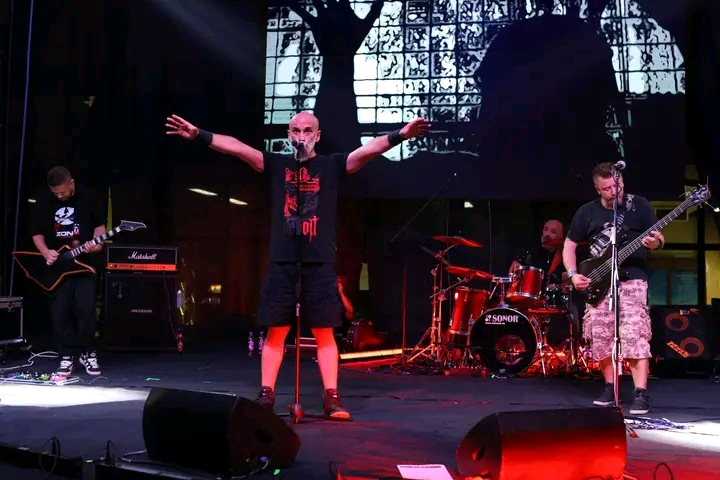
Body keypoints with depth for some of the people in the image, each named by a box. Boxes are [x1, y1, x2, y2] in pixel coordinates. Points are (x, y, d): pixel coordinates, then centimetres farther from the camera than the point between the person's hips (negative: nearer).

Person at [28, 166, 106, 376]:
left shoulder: (88, 197, -4)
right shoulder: (43, 201, 0)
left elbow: (99, 224, 4)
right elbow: (36, 232, 6)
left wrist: (96, 243, -15)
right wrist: (46, 252, -9)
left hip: (85, 262, -2)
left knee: (86, 309, -10)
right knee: (60, 312, -2)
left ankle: (87, 353, 7)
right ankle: (67, 356, 9)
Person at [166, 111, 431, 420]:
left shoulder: (333, 165, 6)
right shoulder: (276, 164, 10)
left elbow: (369, 150, -7)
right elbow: (235, 147, 1)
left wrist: (400, 135, -22)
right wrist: (199, 135, -8)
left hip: (320, 262, -1)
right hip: (282, 261, 1)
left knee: (324, 332, 2)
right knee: (276, 331, 5)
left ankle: (331, 398, 6)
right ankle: (266, 395, 13)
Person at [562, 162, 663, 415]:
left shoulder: (639, 205, 1)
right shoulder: (587, 212, 5)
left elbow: (659, 238, 2)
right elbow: (569, 245, 11)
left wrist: (656, 242, -22)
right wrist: (573, 274, -3)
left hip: (631, 280, -3)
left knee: (634, 335, -15)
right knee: (600, 337, 2)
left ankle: (641, 393, -11)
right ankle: (610, 387, 18)